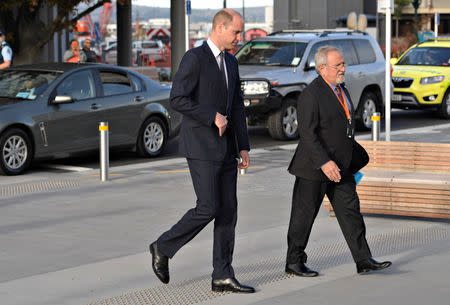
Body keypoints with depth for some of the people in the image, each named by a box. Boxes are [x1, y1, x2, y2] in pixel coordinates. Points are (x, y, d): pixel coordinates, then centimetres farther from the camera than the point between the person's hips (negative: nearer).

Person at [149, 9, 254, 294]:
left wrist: (244, 147, 10)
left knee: (228, 212, 4)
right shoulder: (194, 58, -11)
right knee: (208, 209, -10)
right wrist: (212, 117, -19)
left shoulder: (231, 62, 15)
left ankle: (223, 276, 8)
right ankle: (163, 248, 11)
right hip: (201, 147, -8)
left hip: (226, 149, 8)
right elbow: (177, 99, -18)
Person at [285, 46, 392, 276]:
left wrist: (355, 157, 22)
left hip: (340, 166, 8)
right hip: (314, 168, -8)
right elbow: (307, 133, -21)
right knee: (305, 214, 2)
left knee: (350, 210, 5)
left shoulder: (340, 89, 12)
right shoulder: (311, 95, -16)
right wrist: (324, 162, -26)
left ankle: (363, 260, 6)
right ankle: (294, 262, 13)